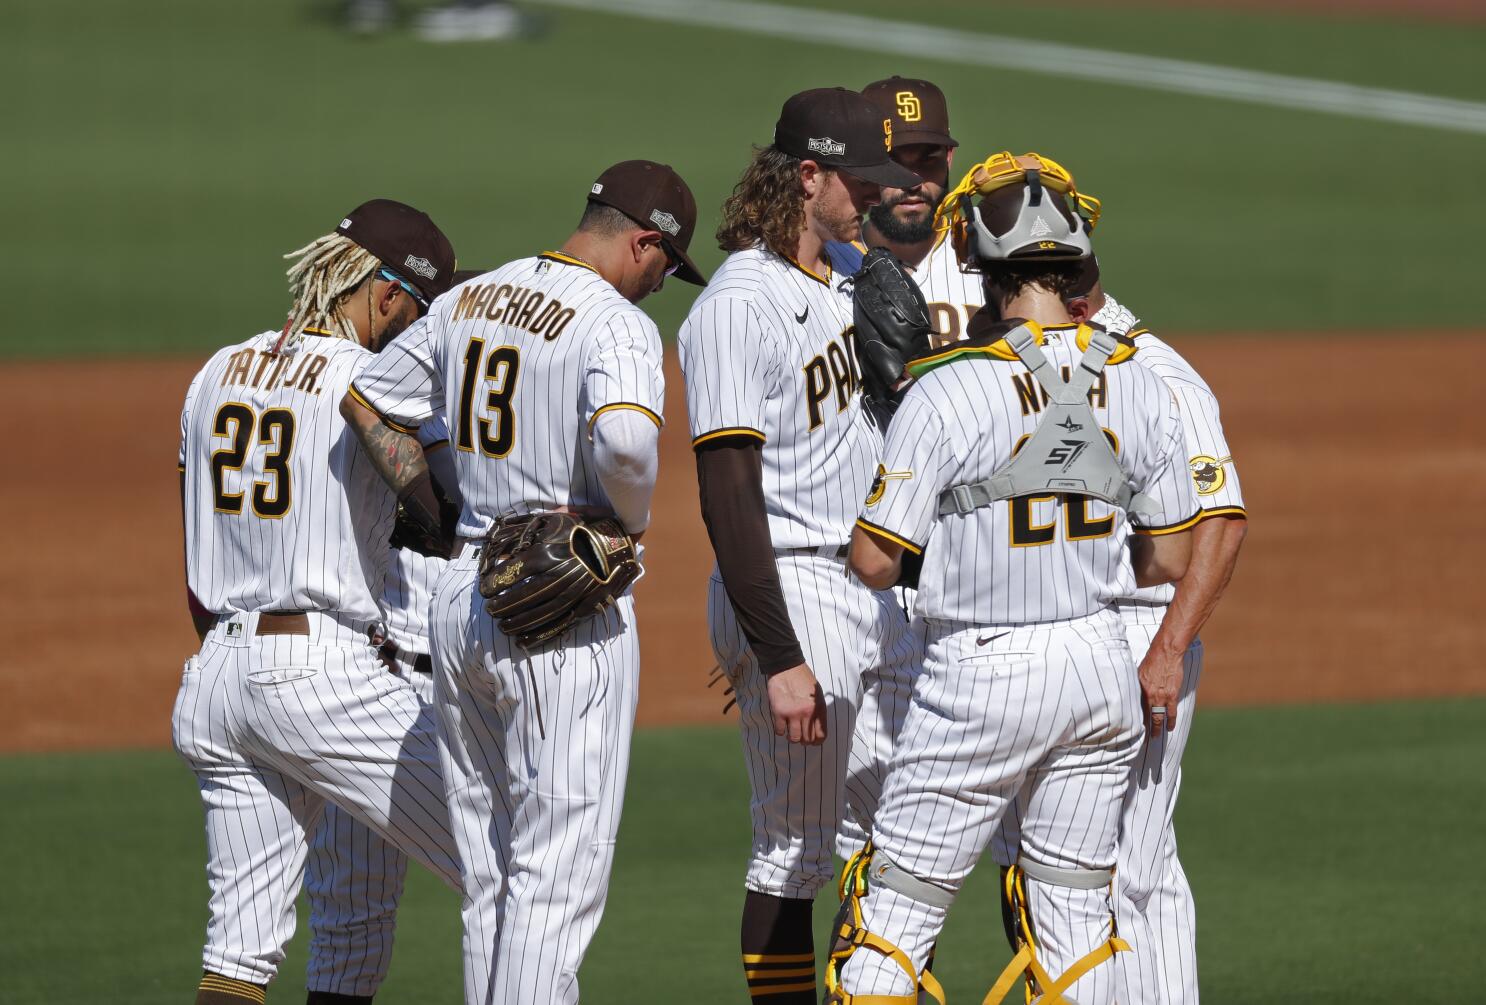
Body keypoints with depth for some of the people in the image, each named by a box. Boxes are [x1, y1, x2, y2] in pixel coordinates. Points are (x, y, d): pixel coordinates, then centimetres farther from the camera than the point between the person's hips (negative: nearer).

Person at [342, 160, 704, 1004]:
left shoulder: (471, 301, 12)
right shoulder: (616, 323, -12)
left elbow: (366, 399, 20)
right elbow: (624, 438, -31)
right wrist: (632, 519, -11)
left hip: (462, 595, 8)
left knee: (492, 878, 14)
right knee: (559, 874, -4)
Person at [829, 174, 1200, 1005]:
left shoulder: (949, 390, -15)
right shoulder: (1138, 385, 1)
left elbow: (875, 562, -12)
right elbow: (1171, 560, 8)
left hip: (981, 671, -5)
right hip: (1100, 664, 5)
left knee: (897, 904, 1)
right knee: (1074, 912, 13)